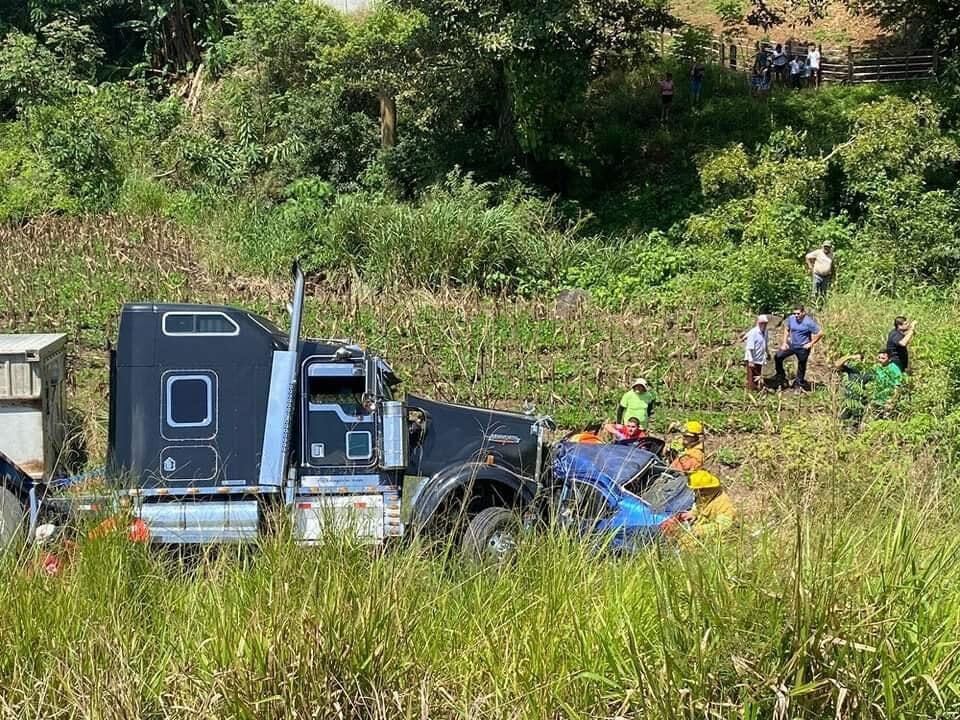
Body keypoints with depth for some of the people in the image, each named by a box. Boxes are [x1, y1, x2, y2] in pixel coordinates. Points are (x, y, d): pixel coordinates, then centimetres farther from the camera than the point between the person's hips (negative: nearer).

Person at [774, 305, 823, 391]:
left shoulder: (809, 322, -20)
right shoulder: (791, 319, -6)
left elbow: (820, 333, -18)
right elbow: (786, 329, 13)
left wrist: (811, 343, -14)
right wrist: (784, 342, 5)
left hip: (803, 348, -5)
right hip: (791, 345, 5)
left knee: (801, 365, 10)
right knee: (778, 357, -3)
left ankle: (799, 383, 29)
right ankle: (781, 377, 13)